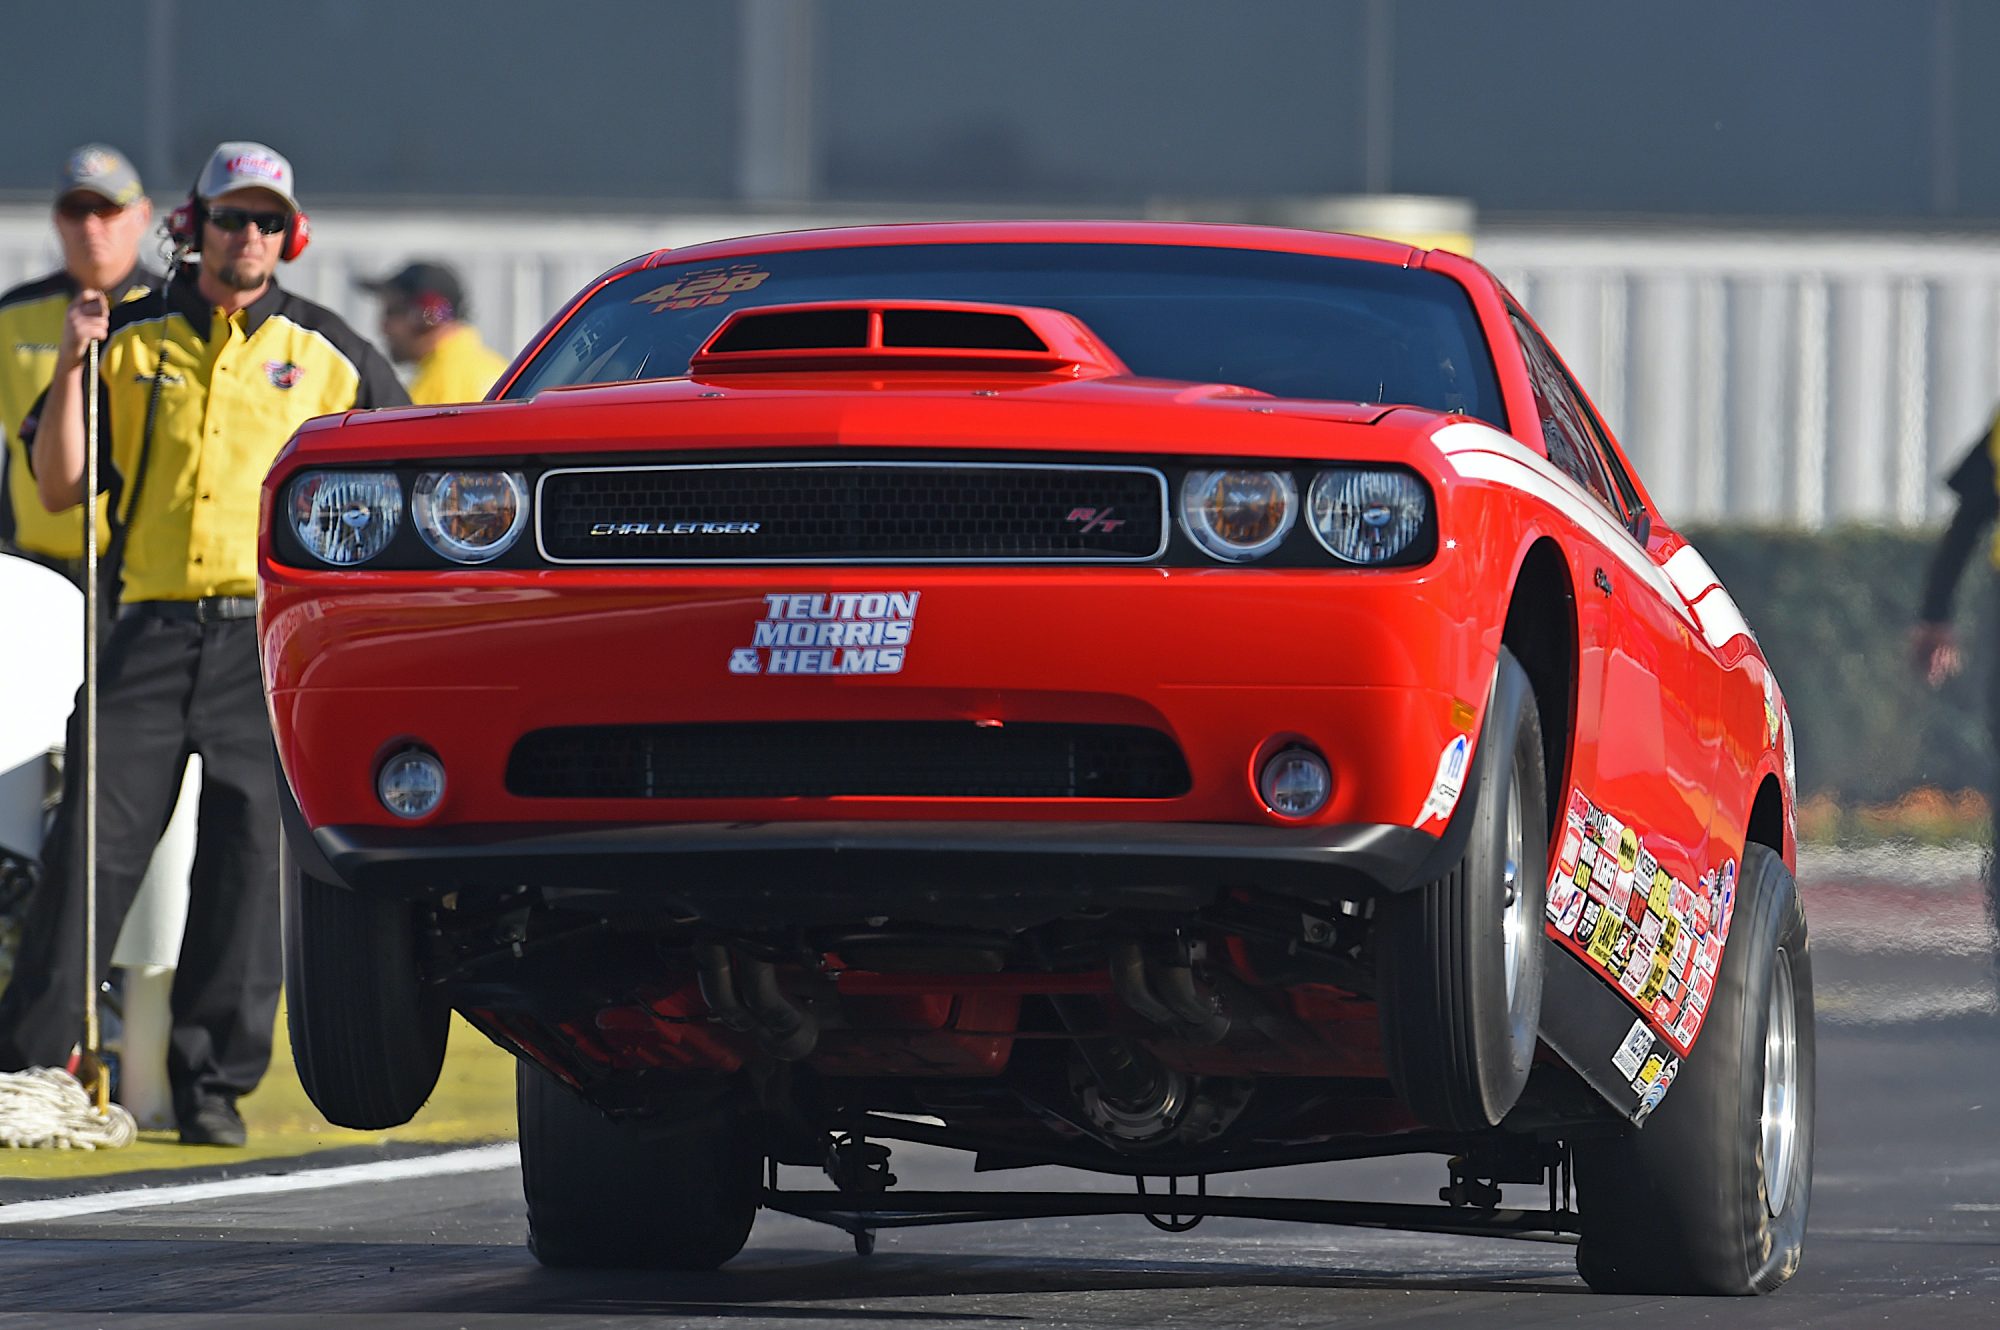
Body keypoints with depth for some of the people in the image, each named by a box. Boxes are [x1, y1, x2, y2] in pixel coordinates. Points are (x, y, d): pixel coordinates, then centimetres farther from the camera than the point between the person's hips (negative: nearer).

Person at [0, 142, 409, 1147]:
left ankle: (213, 1082, 3)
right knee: (92, 847, -5)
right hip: (155, 627, 0)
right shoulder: (132, 340, 8)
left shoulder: (325, 355, 9)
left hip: (274, 638, 0)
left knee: (249, 861, -2)